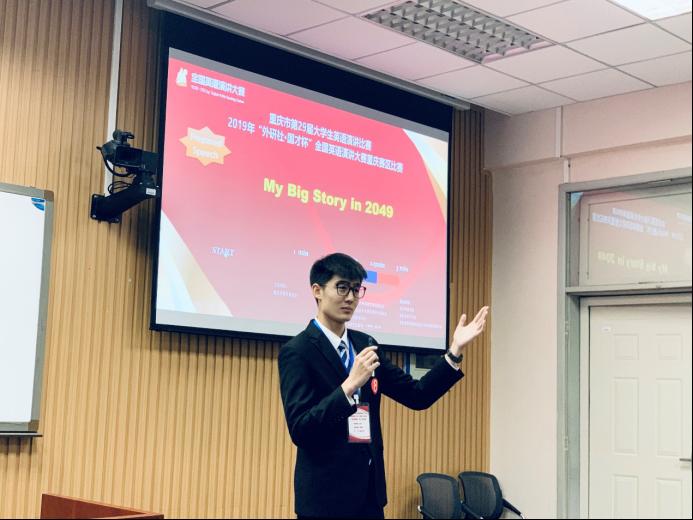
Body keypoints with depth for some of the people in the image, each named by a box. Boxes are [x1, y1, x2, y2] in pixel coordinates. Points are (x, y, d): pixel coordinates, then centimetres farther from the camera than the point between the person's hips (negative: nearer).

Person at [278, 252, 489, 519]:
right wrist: (350, 384, -29)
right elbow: (299, 430, -20)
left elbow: (417, 396, 7)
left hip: (370, 488, 6)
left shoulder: (365, 344, 9)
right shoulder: (297, 351, -11)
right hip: (326, 492, -6)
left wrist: (455, 350, -3)